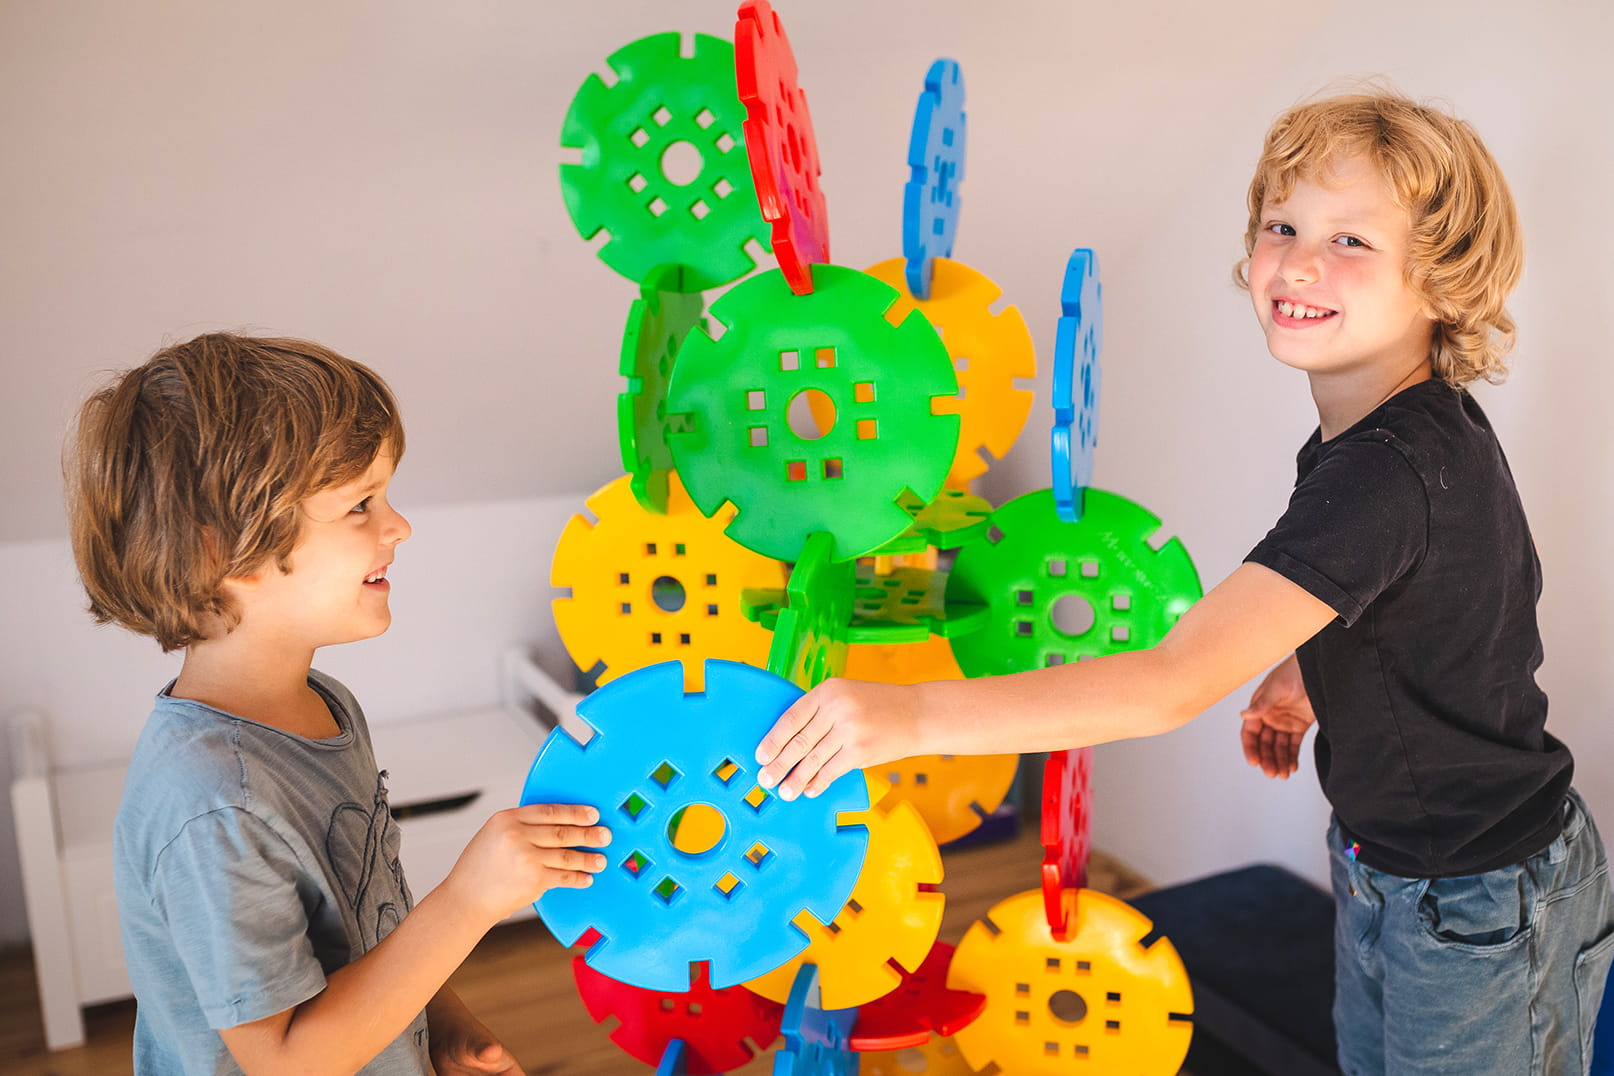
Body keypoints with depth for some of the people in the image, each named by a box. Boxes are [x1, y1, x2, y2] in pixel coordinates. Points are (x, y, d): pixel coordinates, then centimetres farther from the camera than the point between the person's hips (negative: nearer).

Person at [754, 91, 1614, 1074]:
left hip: (1477, 917, -9)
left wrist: (911, 713, -50)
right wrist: (1309, 668, 5)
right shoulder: (1430, 424, -4)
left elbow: (1176, 684, -44)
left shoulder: (1388, 472, -35)